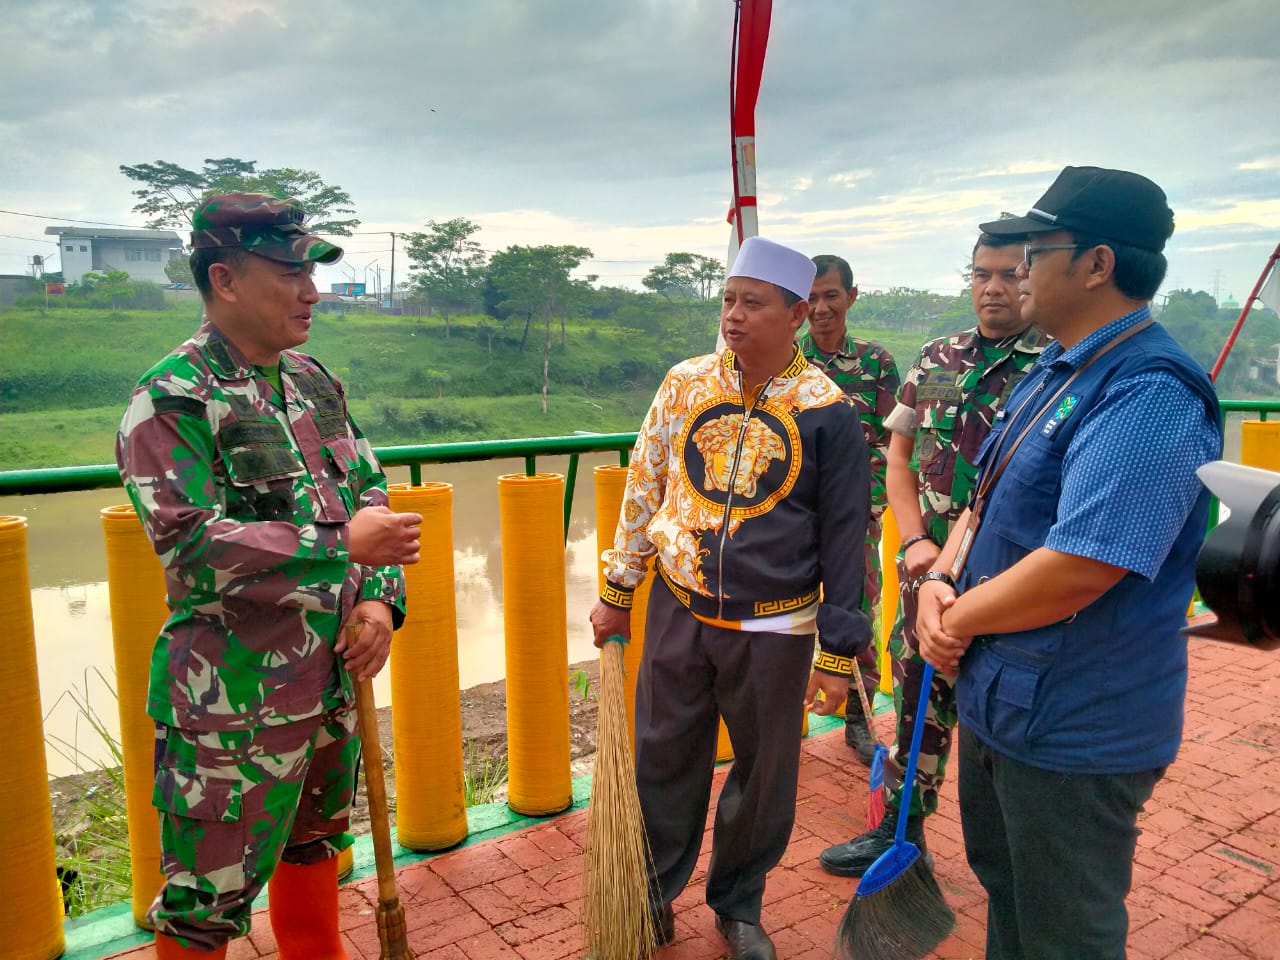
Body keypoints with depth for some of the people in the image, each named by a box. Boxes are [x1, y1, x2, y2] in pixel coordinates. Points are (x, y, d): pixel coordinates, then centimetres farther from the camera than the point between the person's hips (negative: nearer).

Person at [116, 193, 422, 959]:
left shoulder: (314, 383, 7)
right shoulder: (171, 401, -15)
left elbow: (370, 494, 10)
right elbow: (190, 545, -24)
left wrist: (380, 597, -5)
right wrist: (341, 543, -25)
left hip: (334, 678, 7)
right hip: (234, 699, -7)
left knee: (314, 845, 26)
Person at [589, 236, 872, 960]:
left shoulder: (829, 412, -8)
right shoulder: (687, 383, 0)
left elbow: (844, 539, -4)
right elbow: (643, 490, 8)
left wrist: (839, 654, -4)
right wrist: (617, 593, 10)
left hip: (774, 631, -2)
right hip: (676, 614, 2)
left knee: (764, 776, 12)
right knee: (663, 762, 13)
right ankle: (652, 896, 35)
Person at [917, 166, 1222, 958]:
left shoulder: (1149, 394, -25)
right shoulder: (1055, 373, 7)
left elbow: (1076, 569, -33)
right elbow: (990, 499, 12)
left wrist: (958, 619, -17)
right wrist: (939, 582, -7)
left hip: (1074, 730, -9)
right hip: (998, 697, 9)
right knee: (1004, 889, 29)